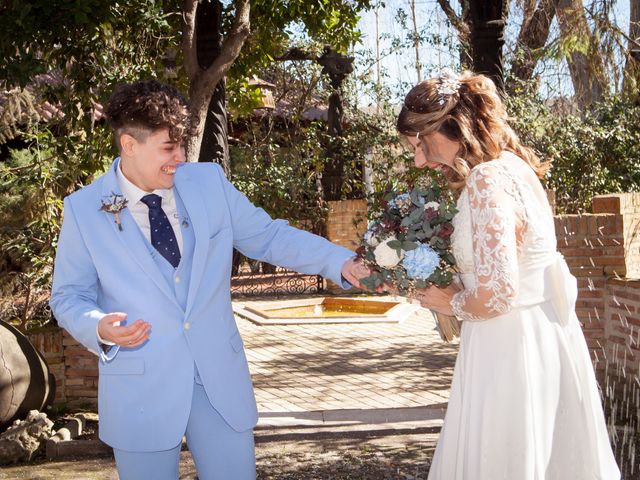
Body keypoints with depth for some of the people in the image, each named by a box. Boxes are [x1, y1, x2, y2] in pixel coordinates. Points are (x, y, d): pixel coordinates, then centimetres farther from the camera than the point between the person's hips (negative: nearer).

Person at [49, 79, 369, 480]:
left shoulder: (208, 181, 0)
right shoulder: (84, 210, -6)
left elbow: (268, 236, 5)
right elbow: (69, 296, 1)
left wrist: (342, 263, -6)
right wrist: (100, 329, -21)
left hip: (221, 377, 3)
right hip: (142, 388, -2)